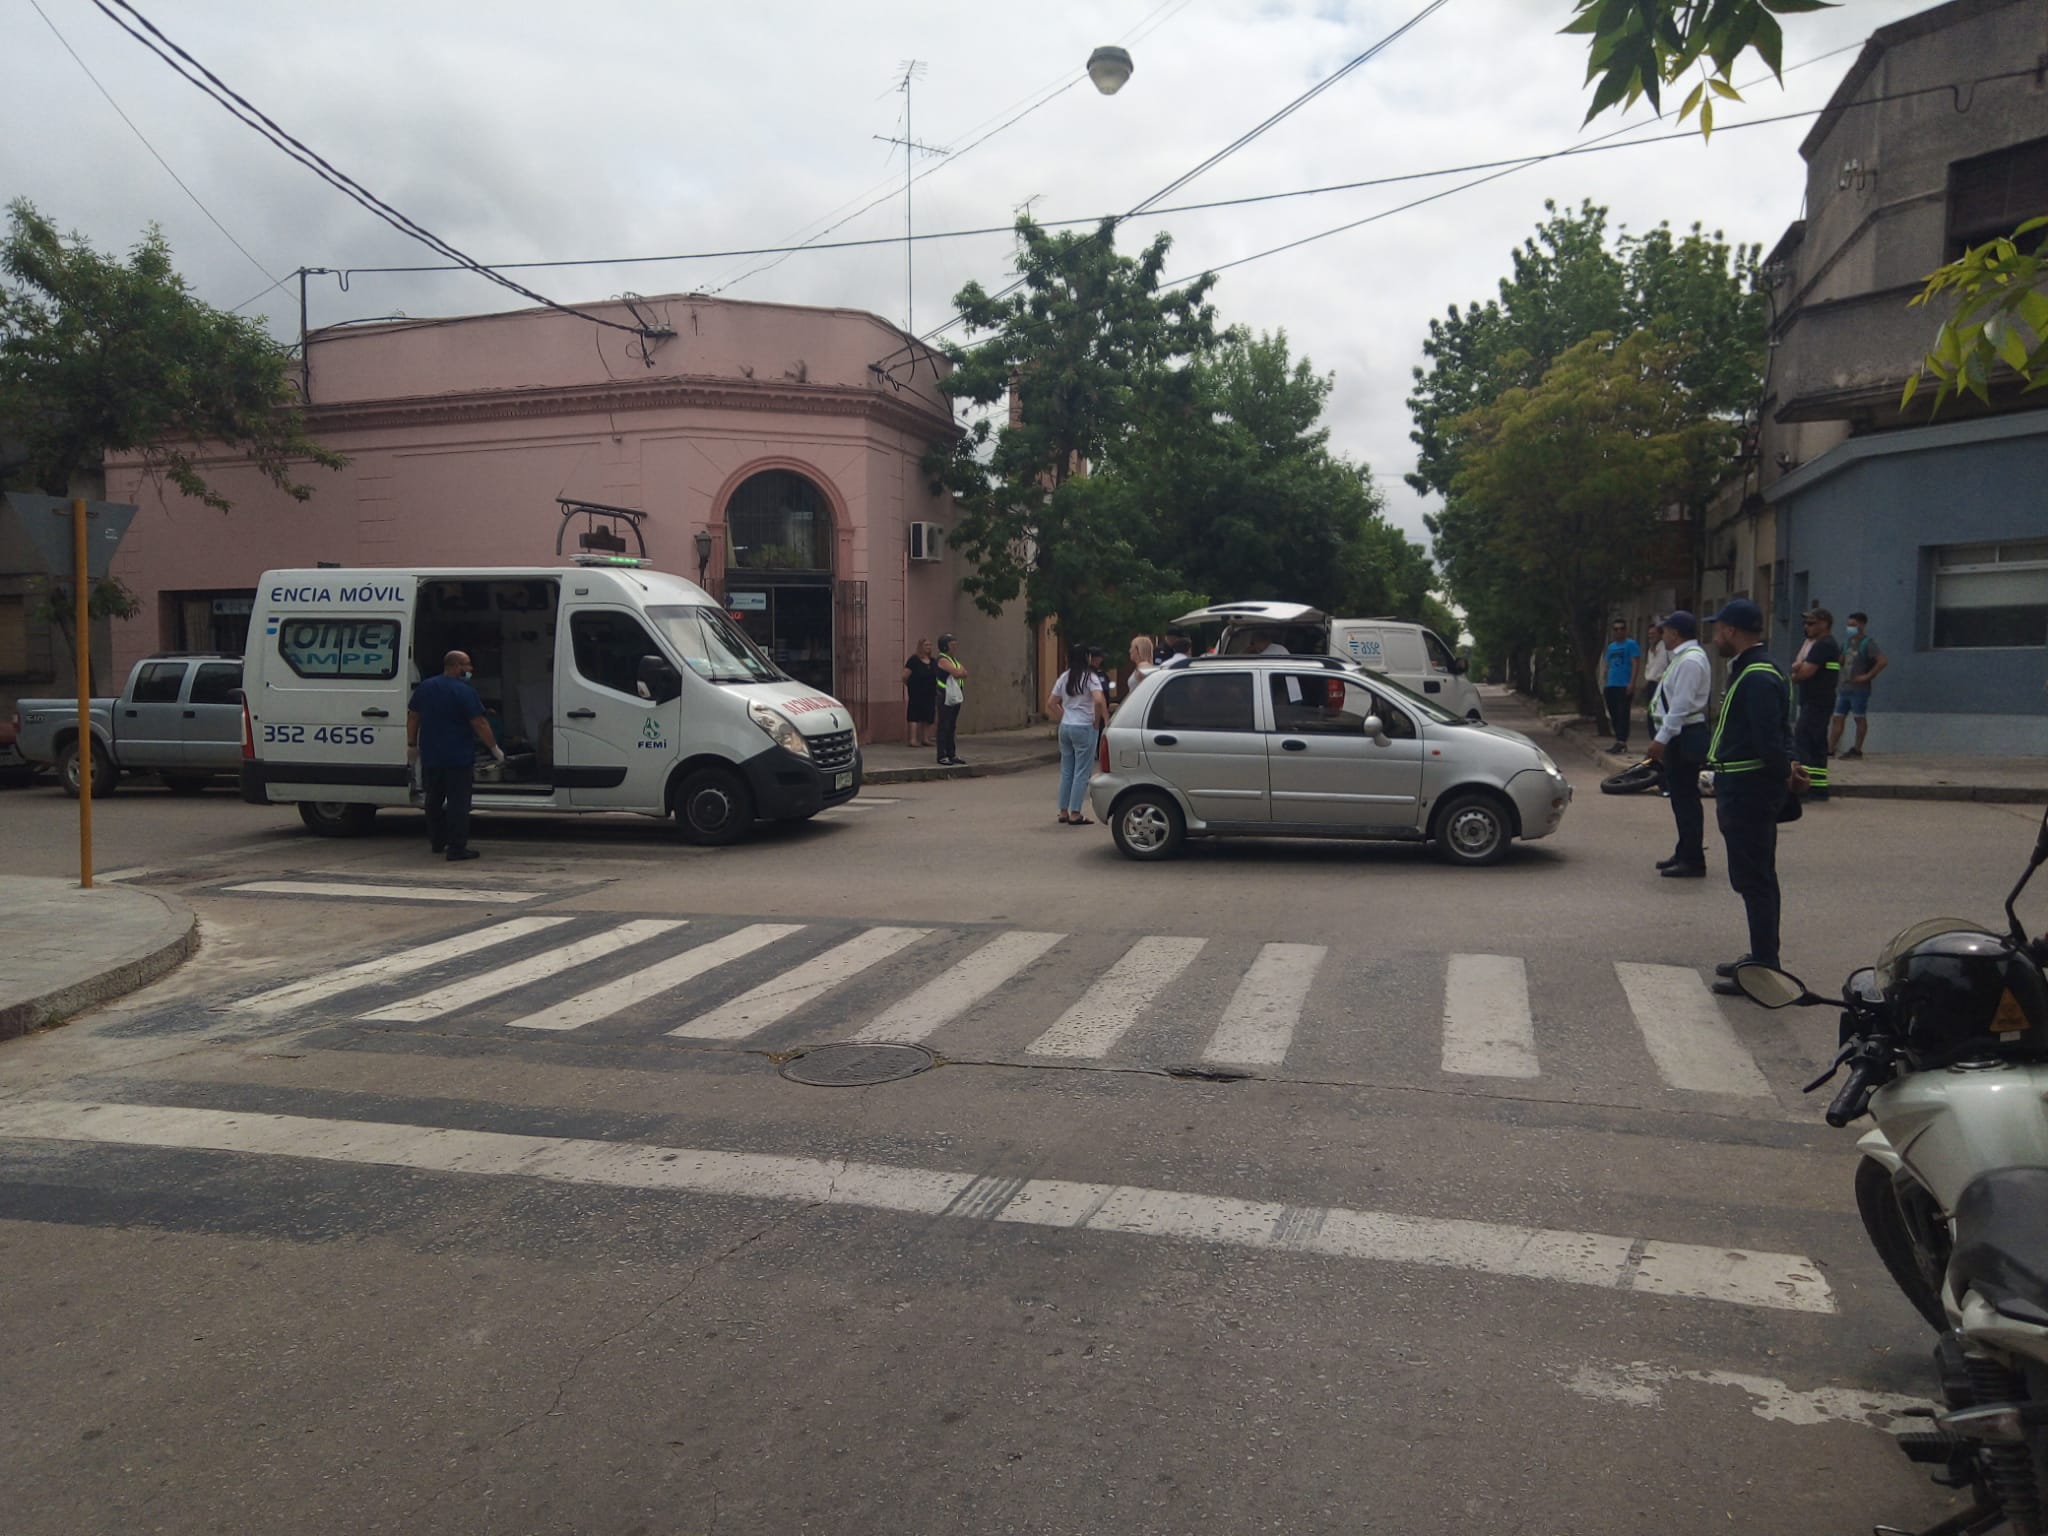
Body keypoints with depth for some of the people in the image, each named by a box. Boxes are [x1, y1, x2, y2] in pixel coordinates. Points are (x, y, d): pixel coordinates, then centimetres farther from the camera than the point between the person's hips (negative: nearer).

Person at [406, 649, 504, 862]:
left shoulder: (424, 687, 9)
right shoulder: (464, 692, -13)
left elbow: (412, 717, 14)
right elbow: (480, 724, -14)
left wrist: (412, 745, 21)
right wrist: (495, 748, -6)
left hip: (430, 757, 7)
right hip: (458, 757, -7)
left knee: (434, 800, 17)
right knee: (458, 802, -4)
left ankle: (437, 842, 26)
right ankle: (457, 847, -7)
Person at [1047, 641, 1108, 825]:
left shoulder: (1064, 677, 9)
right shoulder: (1090, 676, -9)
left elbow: (1050, 704, 12)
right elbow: (1099, 701, -23)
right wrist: (1100, 721, -10)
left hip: (1065, 727, 6)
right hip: (1083, 728, -6)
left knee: (1066, 771, 14)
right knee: (1082, 772, -1)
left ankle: (1063, 812, 17)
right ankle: (1075, 814, -2)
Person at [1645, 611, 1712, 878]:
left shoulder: (1690, 661, -16)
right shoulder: (1682, 658, 16)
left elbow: (1681, 705, -22)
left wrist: (1662, 739, -22)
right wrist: (1662, 738, 19)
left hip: (1685, 737, -11)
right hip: (1678, 737, 11)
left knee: (1685, 798, -6)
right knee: (1681, 797, 16)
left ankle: (1693, 861, -1)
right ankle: (1685, 853, 26)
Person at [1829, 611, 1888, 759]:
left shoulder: (1867, 644, -9)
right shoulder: (1848, 642, 13)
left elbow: (1883, 661, -21)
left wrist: (1868, 676, -18)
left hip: (1859, 689, -8)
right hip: (1844, 688, 8)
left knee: (1860, 718, 2)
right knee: (1838, 718, 5)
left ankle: (1857, 750, 8)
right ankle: (1830, 750, 5)